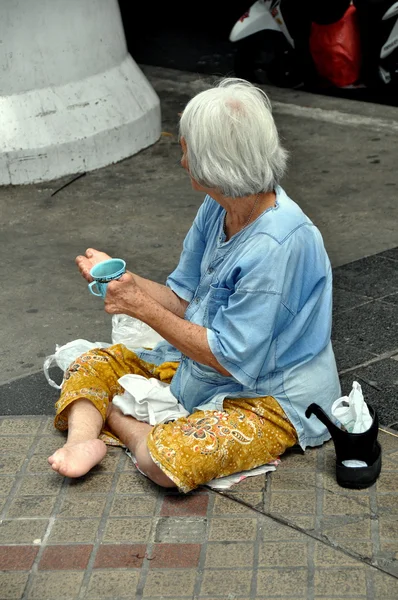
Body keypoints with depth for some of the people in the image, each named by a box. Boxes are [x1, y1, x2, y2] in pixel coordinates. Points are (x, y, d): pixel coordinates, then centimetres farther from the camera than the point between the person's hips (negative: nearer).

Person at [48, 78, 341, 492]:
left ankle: (111, 415, -4)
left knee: (167, 461, -31)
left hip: (270, 399, -8)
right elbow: (185, 300, 5)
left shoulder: (278, 245, -31)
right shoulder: (218, 207, -4)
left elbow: (231, 359, -25)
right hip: (198, 362, 9)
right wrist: (119, 276, -10)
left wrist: (143, 307, -21)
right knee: (91, 366, 7)